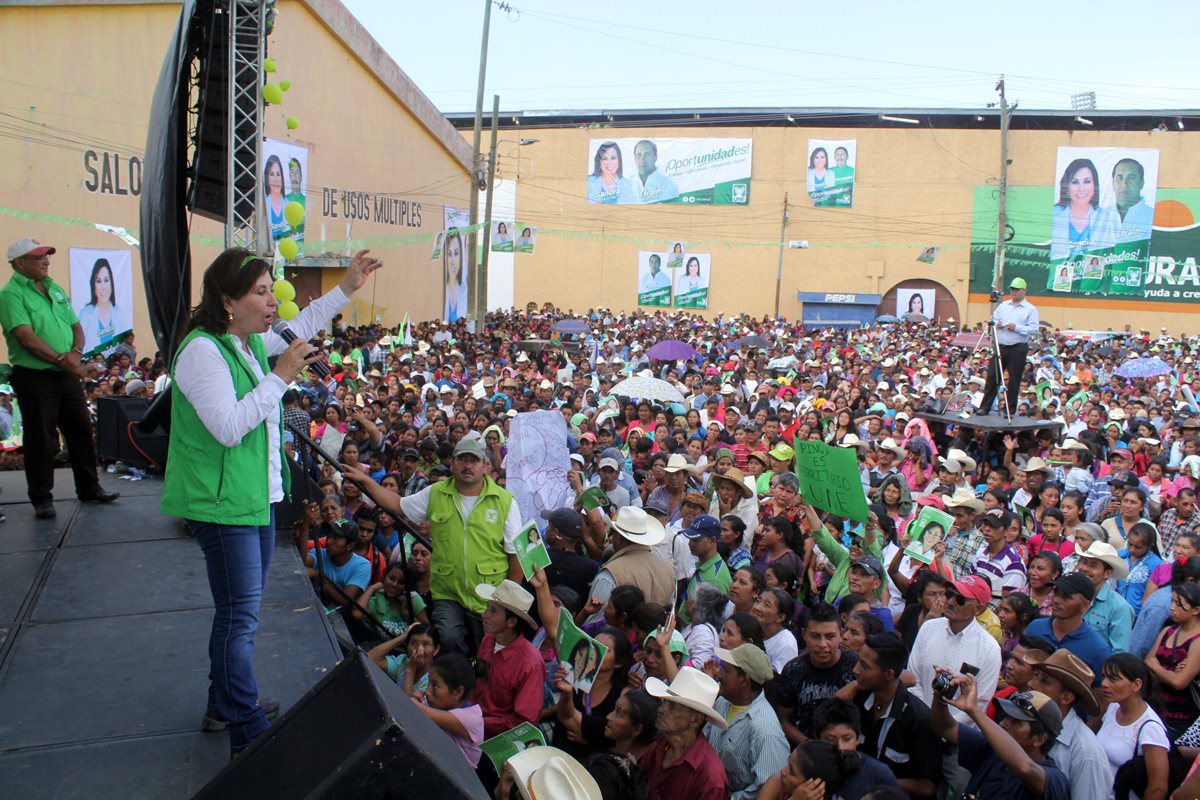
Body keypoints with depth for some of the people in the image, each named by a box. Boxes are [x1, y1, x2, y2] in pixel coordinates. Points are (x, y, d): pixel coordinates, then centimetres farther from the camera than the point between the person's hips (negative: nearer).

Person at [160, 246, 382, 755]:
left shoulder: (251, 342, 7)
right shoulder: (202, 351, -20)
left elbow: (300, 327, 27)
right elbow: (229, 427, -27)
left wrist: (346, 289, 24)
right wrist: (280, 377, -24)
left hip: (257, 497, 10)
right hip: (221, 503, -10)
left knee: (240, 612, 21)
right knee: (240, 617, -6)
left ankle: (226, 703, 38)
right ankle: (249, 735, 2)